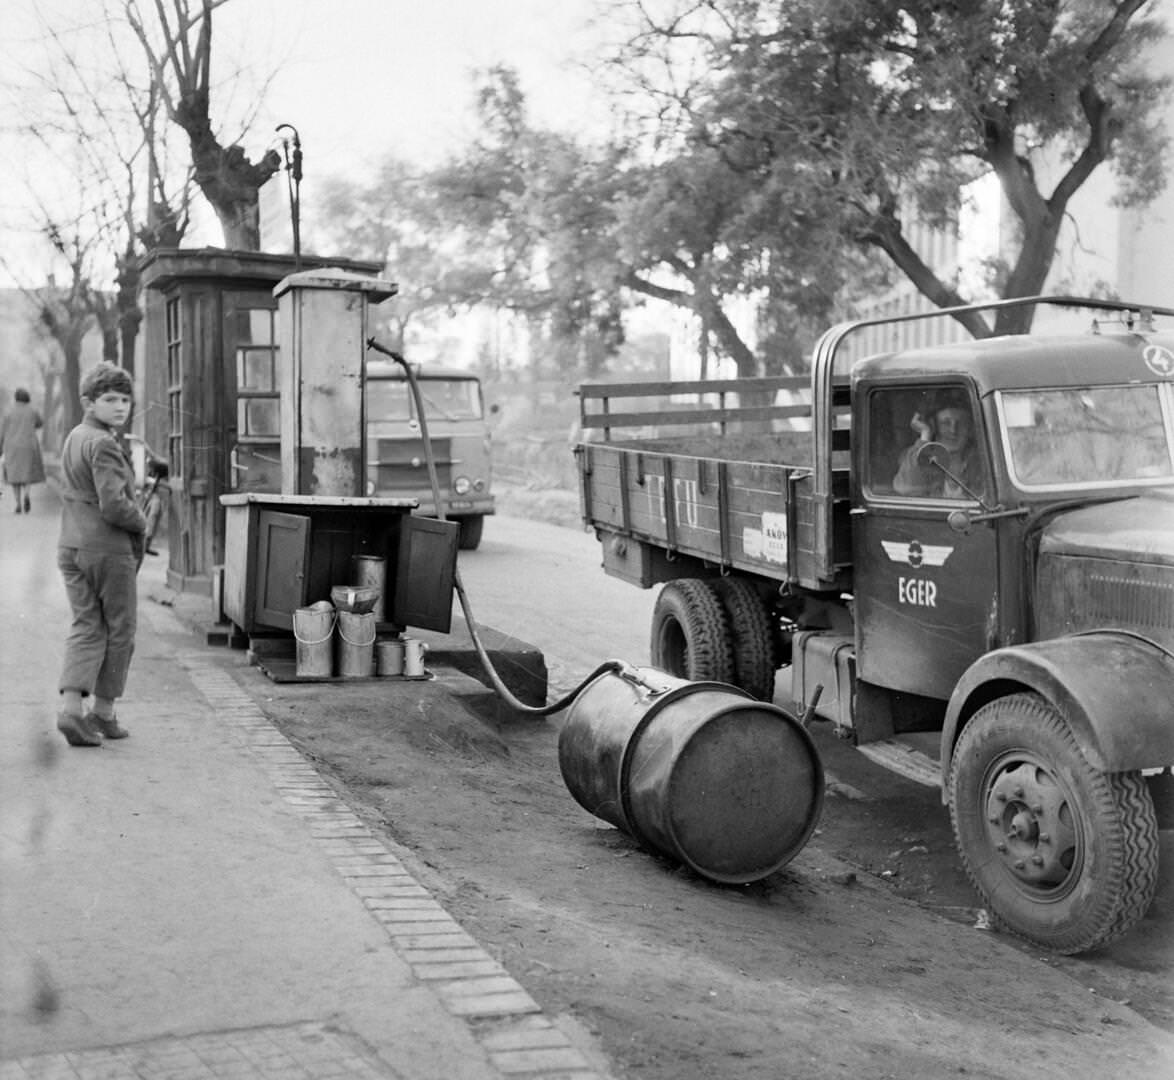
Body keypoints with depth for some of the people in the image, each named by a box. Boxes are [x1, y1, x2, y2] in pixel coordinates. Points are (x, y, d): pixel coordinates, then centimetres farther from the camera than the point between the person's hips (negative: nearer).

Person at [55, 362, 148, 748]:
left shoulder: (72, 439, 13)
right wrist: (141, 521, -4)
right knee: (119, 630, 7)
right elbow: (114, 506, -24)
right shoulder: (103, 444, -17)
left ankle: (71, 707, -8)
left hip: (71, 547, 8)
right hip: (109, 548, -8)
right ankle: (103, 712, 14)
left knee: (85, 627, 8)